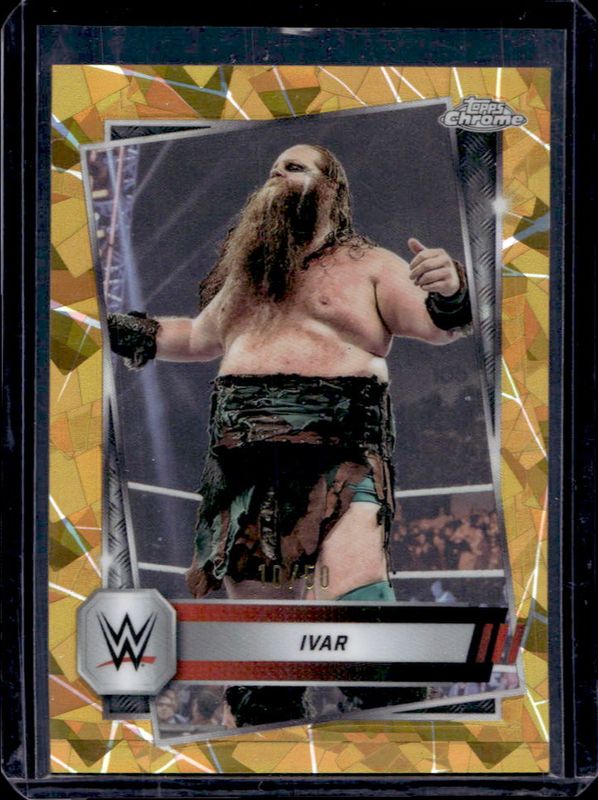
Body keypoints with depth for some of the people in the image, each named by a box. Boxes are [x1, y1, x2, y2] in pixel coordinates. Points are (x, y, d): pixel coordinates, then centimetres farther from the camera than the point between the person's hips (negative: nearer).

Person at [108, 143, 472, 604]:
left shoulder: (368, 264, 7)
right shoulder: (247, 275, 24)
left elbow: (437, 325, -6)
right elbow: (198, 337, 38)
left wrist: (450, 294, -28)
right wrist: (128, 333, 27)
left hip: (340, 464, -6)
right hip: (242, 473, 6)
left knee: (350, 591, -25)